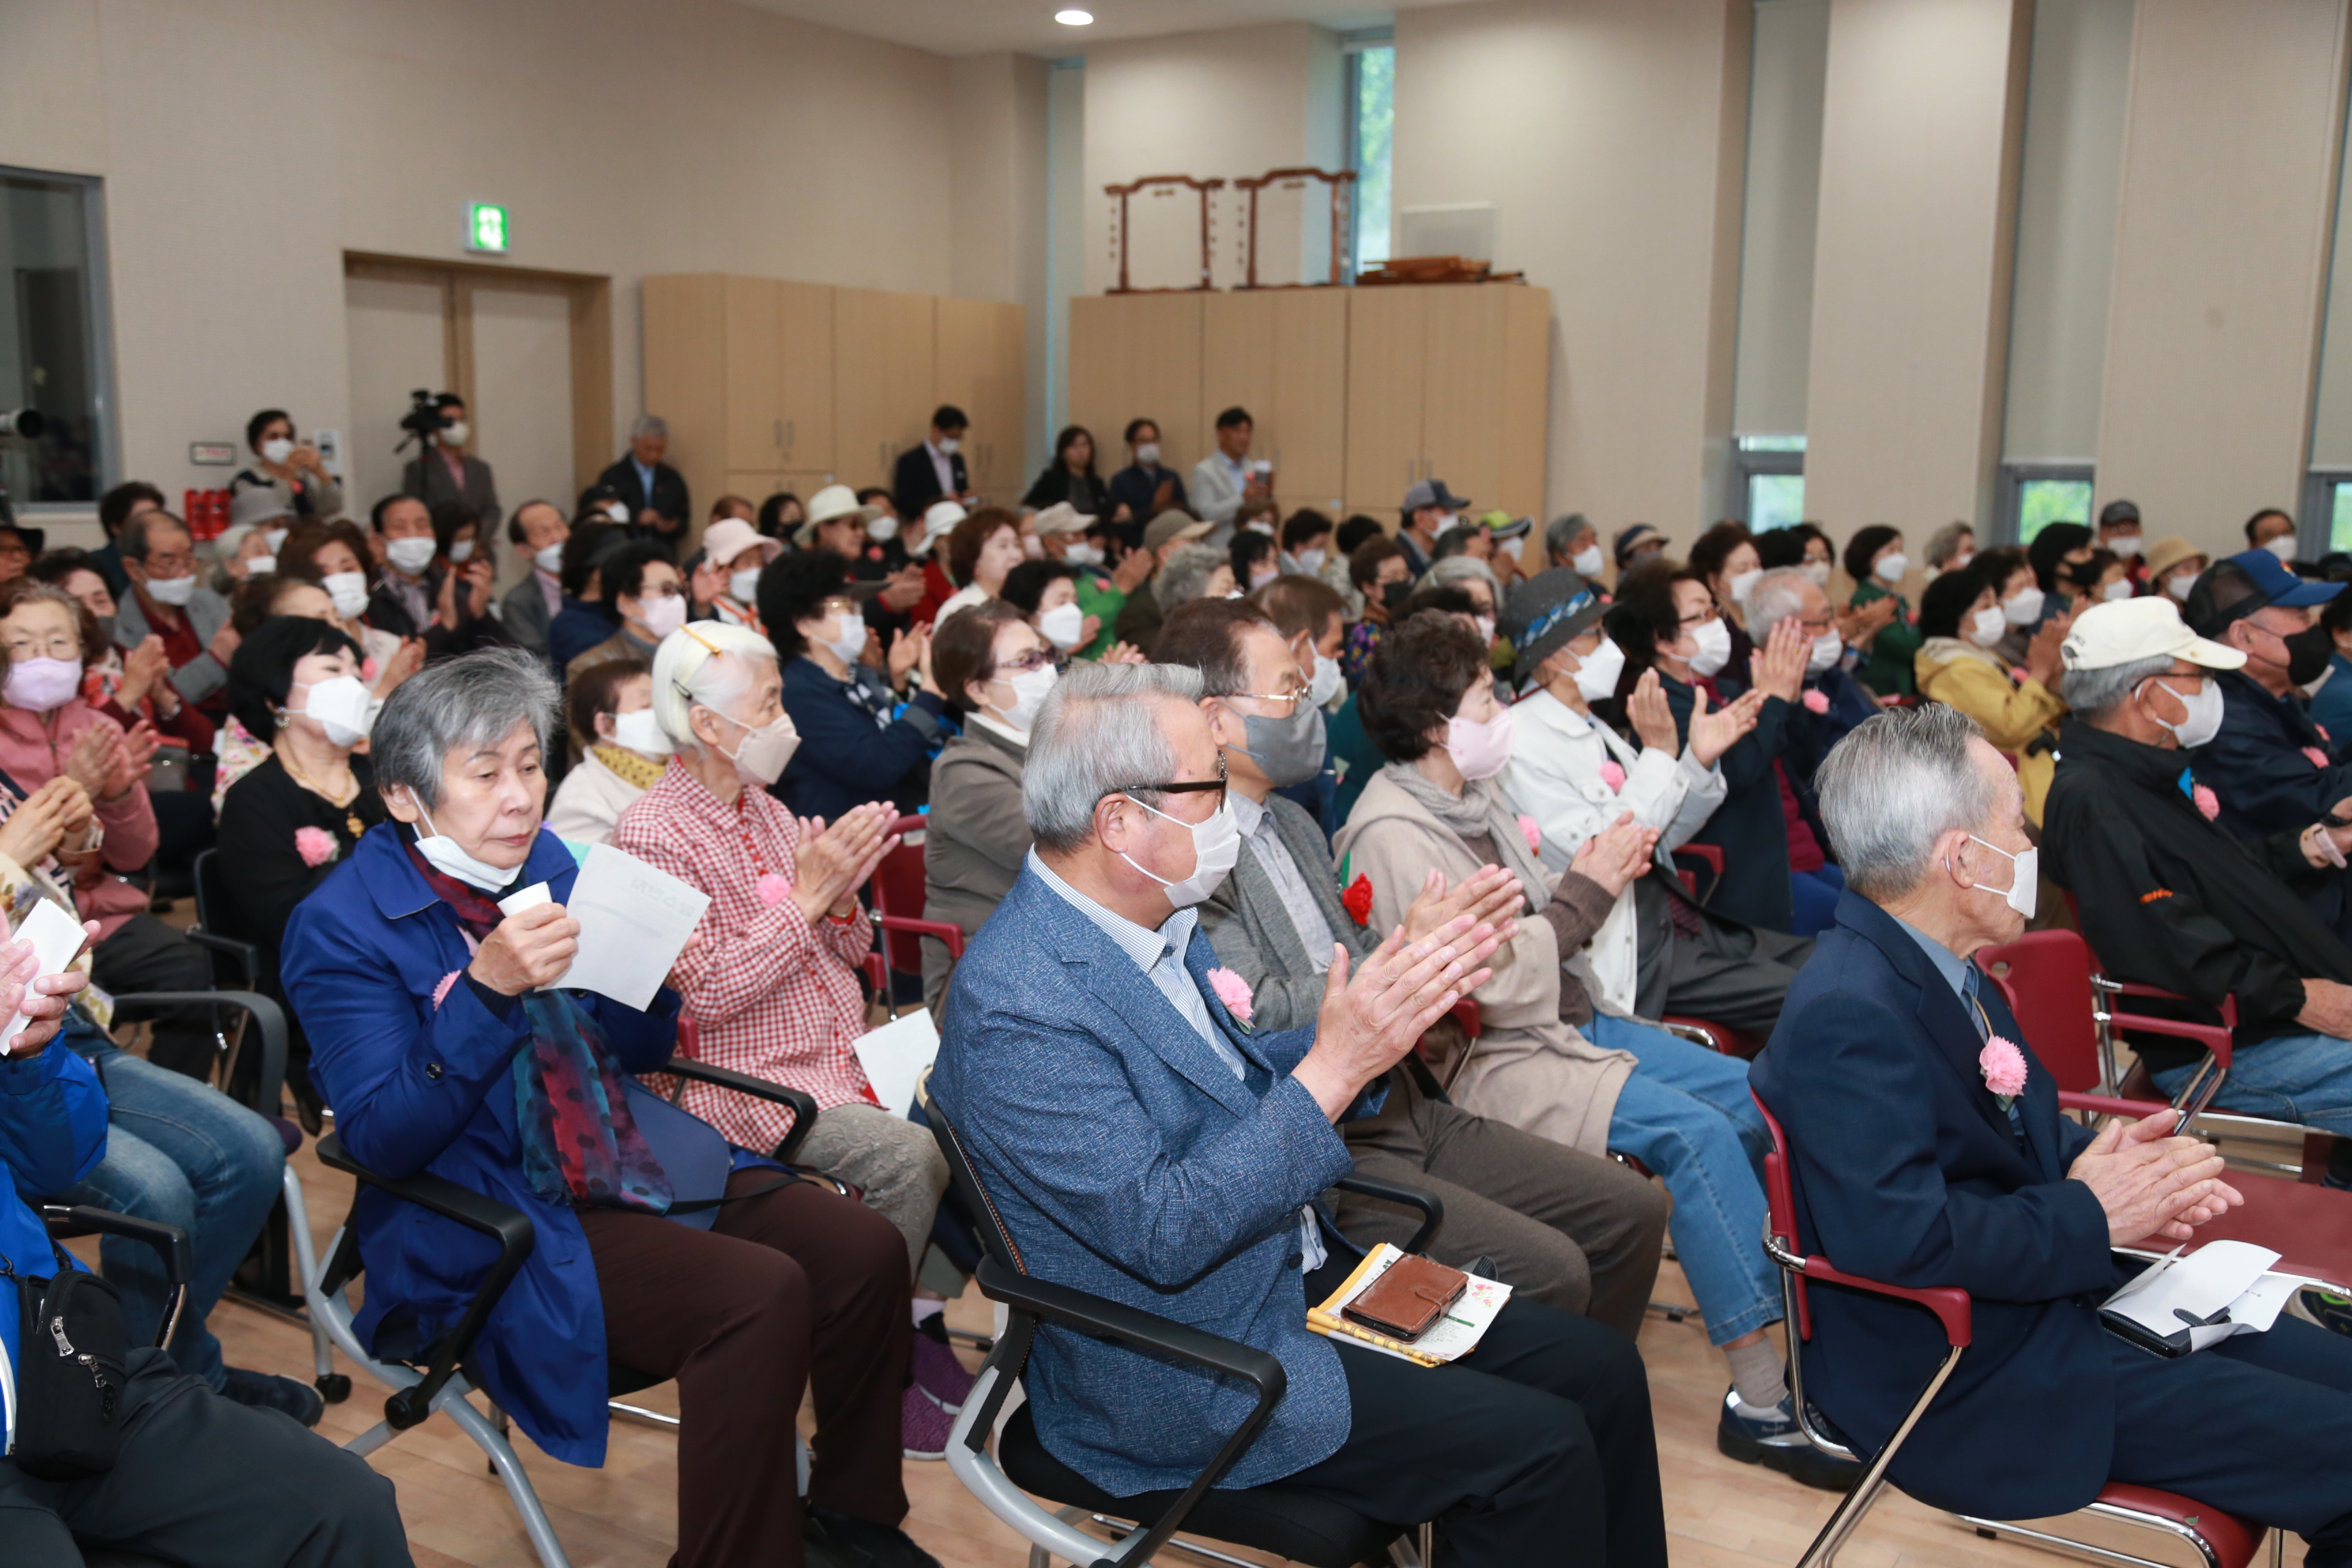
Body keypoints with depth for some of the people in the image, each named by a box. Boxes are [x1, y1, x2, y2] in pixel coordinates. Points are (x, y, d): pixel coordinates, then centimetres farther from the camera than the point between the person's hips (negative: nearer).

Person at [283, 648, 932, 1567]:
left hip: (630, 1163, 7)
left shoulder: (543, 859, 8)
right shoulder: (340, 927, -8)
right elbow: (380, 1139, -17)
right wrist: (486, 989, -29)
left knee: (866, 1250, -9)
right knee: (759, 1295, -28)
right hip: (494, 1227, -7)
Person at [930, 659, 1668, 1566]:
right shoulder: (1016, 1004, -25)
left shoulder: (1158, 922, 3)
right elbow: (1160, 1234, -26)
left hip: (1297, 1276, 9)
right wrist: (1334, 1066, -28)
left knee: (1600, 1371, 3)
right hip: (1183, 1377, -9)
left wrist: (1389, 1006, -2)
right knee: (1539, 1450, -16)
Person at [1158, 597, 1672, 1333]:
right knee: (1546, 1272, -21)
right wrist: (1411, 952, -21)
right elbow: (1263, 1023, -21)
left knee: (1632, 1210, 4)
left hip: (1400, 1105, 9)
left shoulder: (1293, 823, 17)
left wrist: (1450, 933, 0)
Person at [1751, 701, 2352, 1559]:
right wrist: (2090, 1215, -19)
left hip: (2061, 1289, 9)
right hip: (1977, 1378, -9)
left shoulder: (1948, 971, 4)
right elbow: (1900, 1235, -33)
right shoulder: (1847, 1016, -26)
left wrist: (2109, 1161, -5)